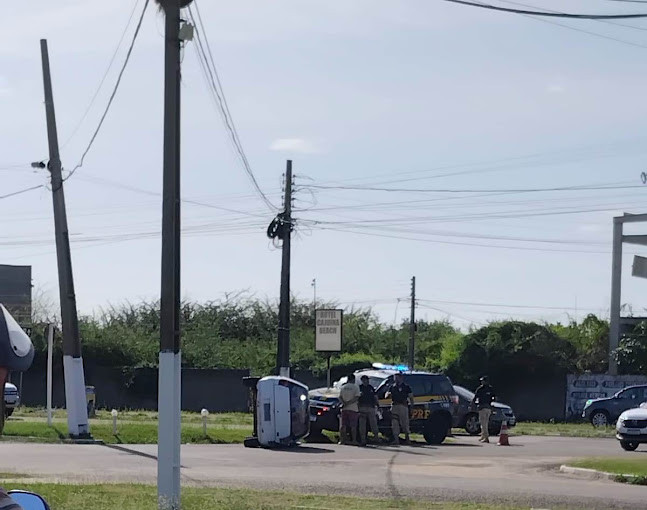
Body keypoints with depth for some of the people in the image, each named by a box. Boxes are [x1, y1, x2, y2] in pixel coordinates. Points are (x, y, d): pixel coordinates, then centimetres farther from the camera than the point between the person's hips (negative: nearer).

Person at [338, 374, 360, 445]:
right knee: (353, 426, 0)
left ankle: (342, 440, 3)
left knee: (343, 426, 6)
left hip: (344, 409, 3)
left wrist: (344, 403, -11)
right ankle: (353, 440, -2)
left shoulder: (343, 387, 11)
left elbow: (340, 397, 2)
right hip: (353, 409, -3)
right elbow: (356, 398, -12)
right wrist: (348, 403, -12)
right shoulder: (355, 387, -2)